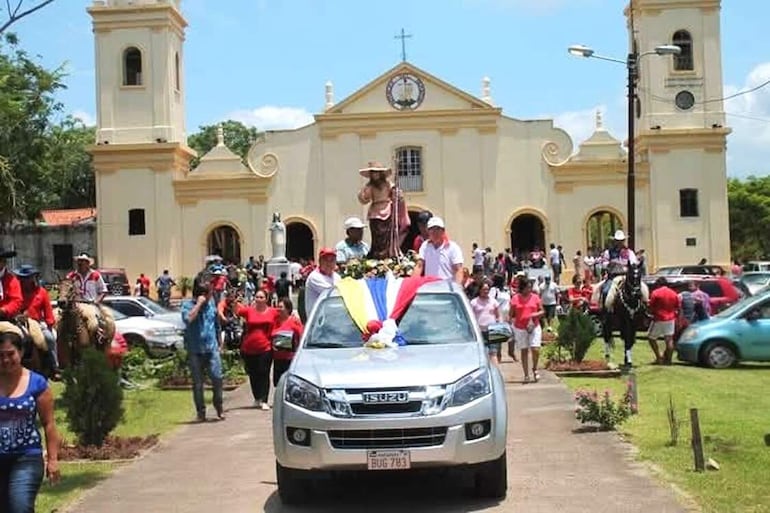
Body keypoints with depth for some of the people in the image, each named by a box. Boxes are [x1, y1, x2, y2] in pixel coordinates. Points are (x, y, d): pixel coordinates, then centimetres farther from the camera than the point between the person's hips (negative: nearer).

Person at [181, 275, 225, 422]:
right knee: (197, 383, 4)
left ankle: (219, 407, 12)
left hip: (212, 348, 2)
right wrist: (199, 303, -20)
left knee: (217, 378, -7)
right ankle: (201, 412, 16)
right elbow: (188, 318, -26)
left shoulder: (212, 302, 9)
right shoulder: (187, 304, -4)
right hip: (195, 350, -2)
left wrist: (219, 343, 22)